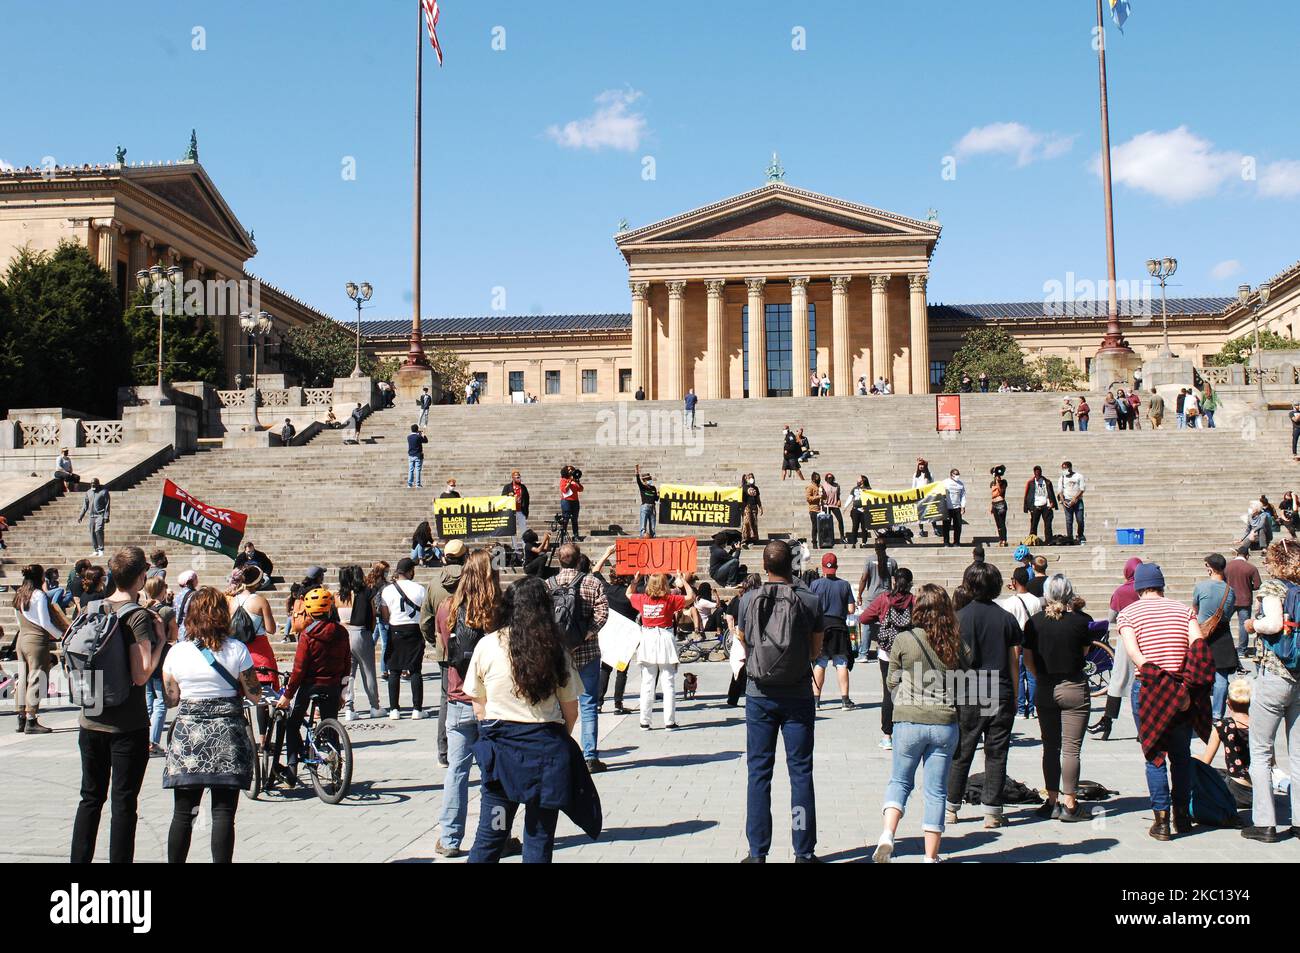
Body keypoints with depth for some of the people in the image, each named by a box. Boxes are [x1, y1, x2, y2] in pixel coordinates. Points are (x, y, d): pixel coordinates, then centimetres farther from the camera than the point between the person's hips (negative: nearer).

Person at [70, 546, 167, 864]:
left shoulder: (91, 609, 4)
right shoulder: (139, 617, -13)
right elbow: (141, 675, -20)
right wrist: (159, 640, -7)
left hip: (90, 722, 6)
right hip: (127, 726, -5)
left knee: (91, 798, 15)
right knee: (124, 803, 2)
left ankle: (79, 859, 20)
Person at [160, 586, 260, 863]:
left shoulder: (177, 651, 1)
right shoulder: (237, 650, -5)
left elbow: (171, 699, 6)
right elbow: (254, 694, 0)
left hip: (187, 736, 2)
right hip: (227, 736, -2)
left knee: (183, 813, 10)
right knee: (224, 812, 0)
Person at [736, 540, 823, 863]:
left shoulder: (748, 600, -4)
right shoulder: (810, 601, -7)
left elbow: (743, 646, 7)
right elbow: (816, 651, 3)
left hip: (759, 696, 1)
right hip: (798, 696, -1)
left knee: (758, 772, 7)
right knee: (800, 773, 7)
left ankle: (757, 852, 10)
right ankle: (803, 852, 11)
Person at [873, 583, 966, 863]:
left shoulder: (904, 640, -7)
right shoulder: (956, 644, -1)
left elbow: (892, 682, 3)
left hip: (909, 722, -1)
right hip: (945, 724, 1)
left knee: (900, 780, 16)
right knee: (936, 790, 9)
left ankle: (887, 834, -5)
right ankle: (931, 856, 12)